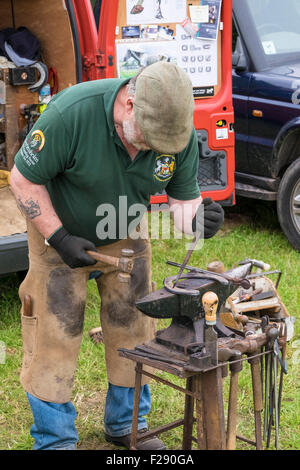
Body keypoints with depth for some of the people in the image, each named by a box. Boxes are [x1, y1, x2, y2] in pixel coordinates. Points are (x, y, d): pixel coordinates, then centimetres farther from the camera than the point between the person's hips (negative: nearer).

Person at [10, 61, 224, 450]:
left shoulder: (180, 131, -22)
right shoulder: (71, 113, -35)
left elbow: (182, 196, -9)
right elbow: (24, 179, -23)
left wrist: (197, 219, -33)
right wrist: (59, 238, -25)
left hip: (126, 236, 4)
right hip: (60, 231, -4)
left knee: (133, 329, 9)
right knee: (54, 334, -2)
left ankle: (127, 422, 29)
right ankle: (55, 438, 13)